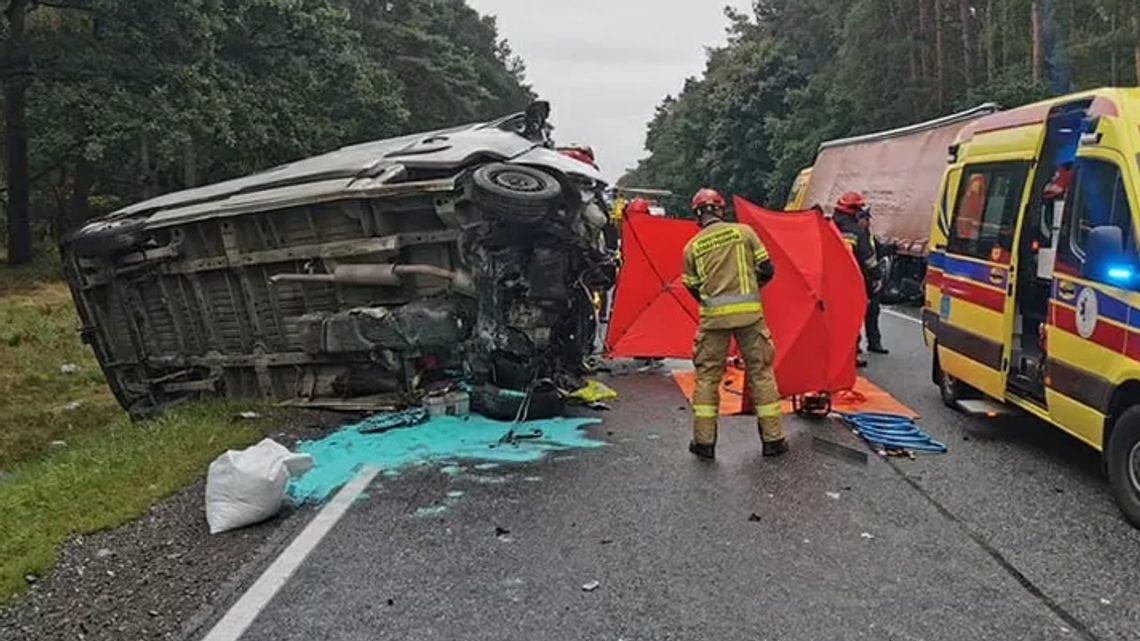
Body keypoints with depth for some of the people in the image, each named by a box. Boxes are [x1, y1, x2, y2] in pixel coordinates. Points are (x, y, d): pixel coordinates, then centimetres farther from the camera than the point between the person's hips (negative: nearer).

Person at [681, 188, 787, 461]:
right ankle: (773, 439, 14)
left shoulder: (692, 247, 5)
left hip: (713, 316, 0)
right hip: (749, 313, 0)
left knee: (707, 375, 9)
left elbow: (693, 288, 10)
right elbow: (767, 270, 3)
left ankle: (704, 441, 9)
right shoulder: (744, 231, 2)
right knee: (761, 372, 10)